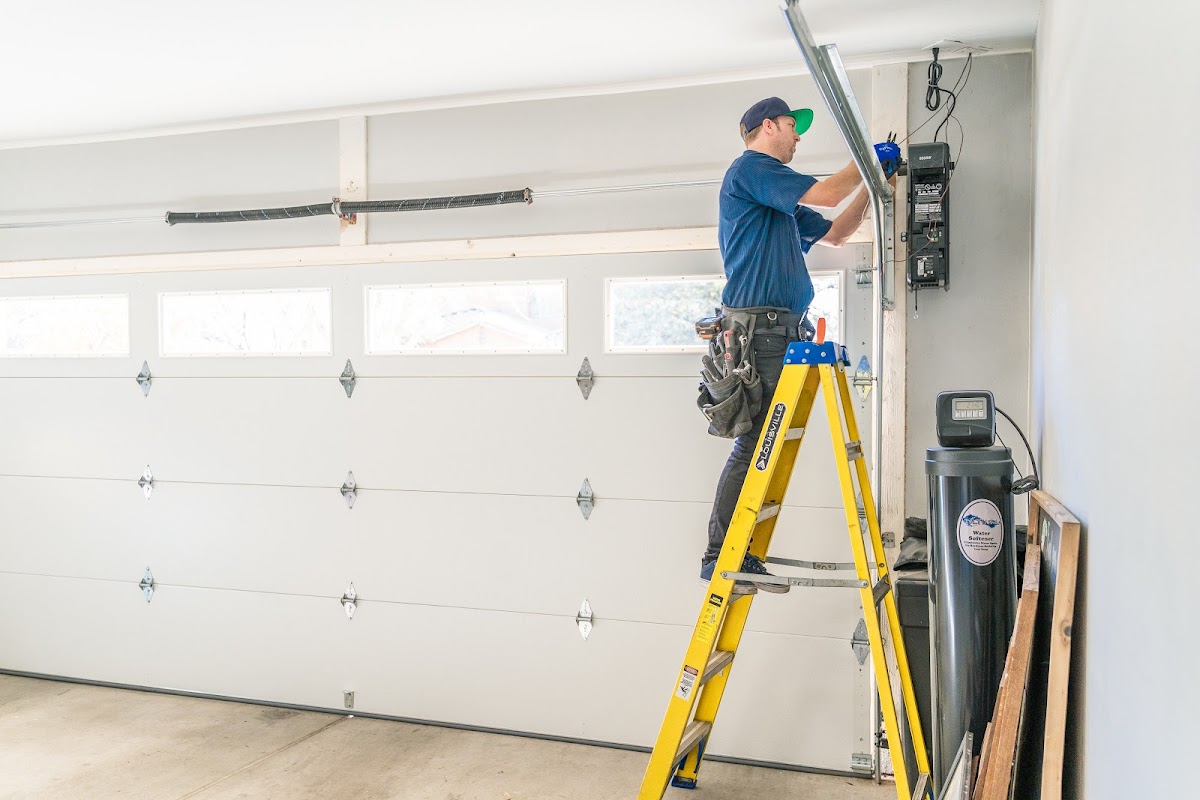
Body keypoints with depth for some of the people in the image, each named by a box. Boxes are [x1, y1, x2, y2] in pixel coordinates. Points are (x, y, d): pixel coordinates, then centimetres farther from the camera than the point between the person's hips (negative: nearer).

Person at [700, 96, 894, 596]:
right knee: (754, 446, -12)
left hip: (783, 330, 10)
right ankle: (719, 558, -7)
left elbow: (833, 234, 34)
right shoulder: (750, 168, 0)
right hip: (760, 326, -10)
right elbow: (824, 194, -9)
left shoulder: (784, 206, 30)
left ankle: (743, 556, 9)